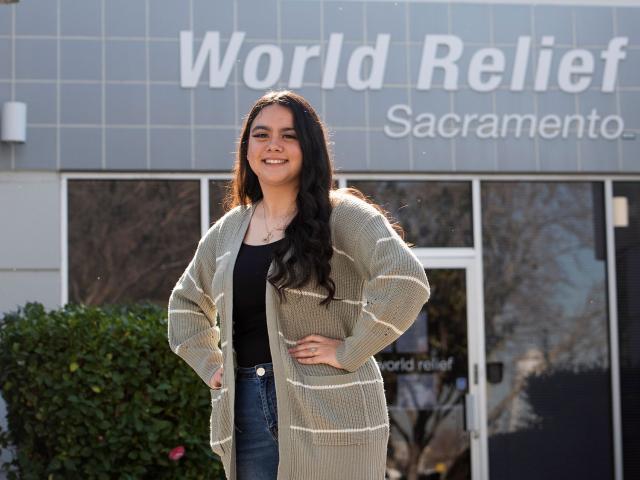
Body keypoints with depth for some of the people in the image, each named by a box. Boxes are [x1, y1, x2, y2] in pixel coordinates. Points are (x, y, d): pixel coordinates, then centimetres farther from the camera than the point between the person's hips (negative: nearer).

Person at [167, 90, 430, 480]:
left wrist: (350, 351, -17)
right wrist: (211, 366, 16)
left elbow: (405, 279, -20)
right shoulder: (229, 229, 14)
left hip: (327, 415, -6)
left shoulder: (341, 215, -5)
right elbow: (186, 302, 29)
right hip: (248, 414, 6)